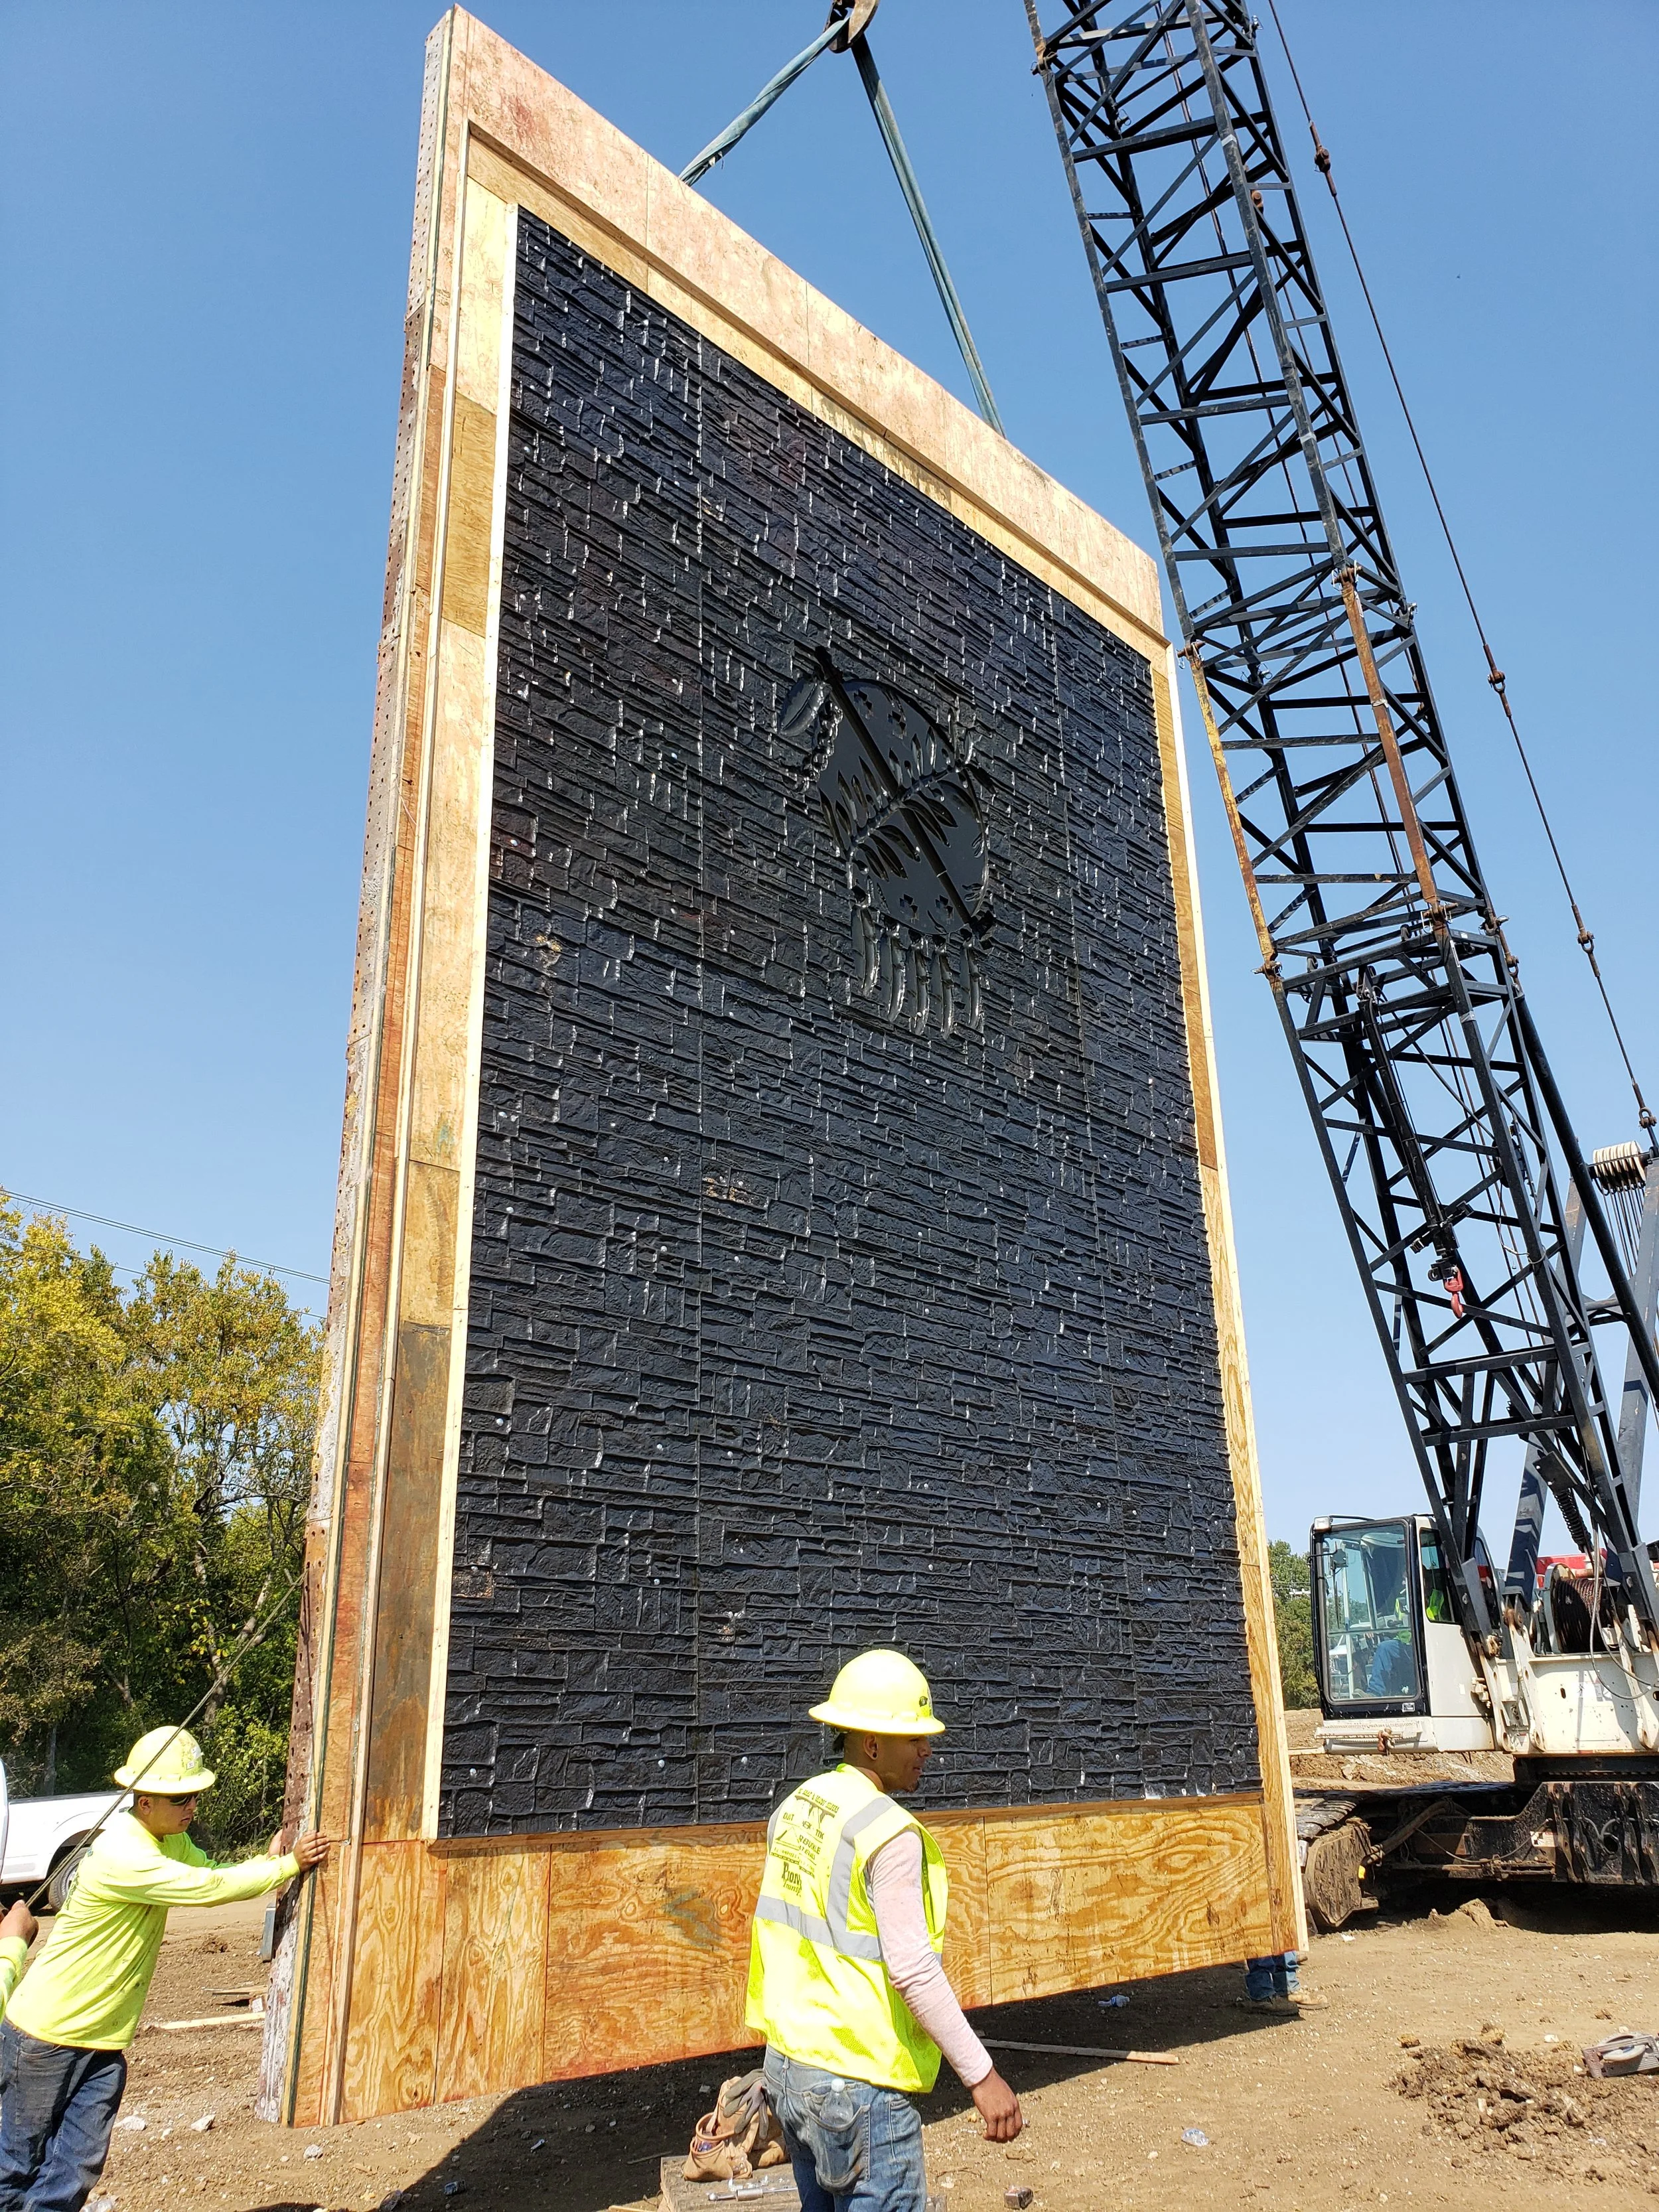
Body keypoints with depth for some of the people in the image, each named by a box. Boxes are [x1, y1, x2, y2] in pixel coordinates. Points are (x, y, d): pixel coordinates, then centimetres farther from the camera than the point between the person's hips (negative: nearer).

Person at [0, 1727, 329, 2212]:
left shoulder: (171, 1841, 2)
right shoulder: (120, 1857, -28)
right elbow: (211, 1889, -30)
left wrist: (270, 1862, -17)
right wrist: (289, 1865, -22)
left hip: (105, 2042, 8)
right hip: (47, 2035, -8)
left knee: (76, 2168, 6)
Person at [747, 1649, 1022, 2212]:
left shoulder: (793, 1809, 6)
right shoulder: (891, 1832, -19)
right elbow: (913, 1971, -22)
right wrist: (981, 2075, -16)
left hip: (787, 2061, 9)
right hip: (857, 2082, -8)